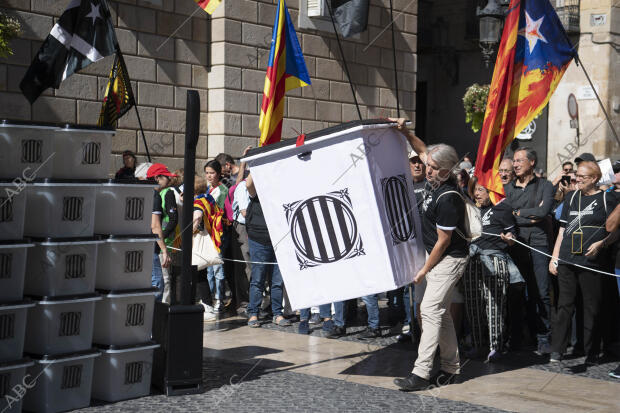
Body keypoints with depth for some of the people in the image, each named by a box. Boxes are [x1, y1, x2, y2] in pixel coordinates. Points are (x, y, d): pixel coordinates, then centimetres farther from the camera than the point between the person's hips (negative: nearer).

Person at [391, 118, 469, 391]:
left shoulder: (448, 198, -25)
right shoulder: (438, 182, 1)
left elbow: (443, 241, -19)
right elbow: (423, 150, 21)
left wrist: (424, 270, -11)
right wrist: (405, 133, 8)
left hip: (449, 259, -10)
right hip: (439, 257, 10)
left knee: (430, 309, -14)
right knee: (441, 312, 12)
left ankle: (422, 373, -14)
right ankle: (450, 369, 20)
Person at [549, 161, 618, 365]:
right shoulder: (571, 197, 16)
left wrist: (601, 243, -16)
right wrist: (554, 257, 14)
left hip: (592, 262, -4)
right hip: (567, 260, 4)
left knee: (592, 308, 1)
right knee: (565, 305, 3)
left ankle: (591, 353, 10)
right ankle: (557, 350, 5)